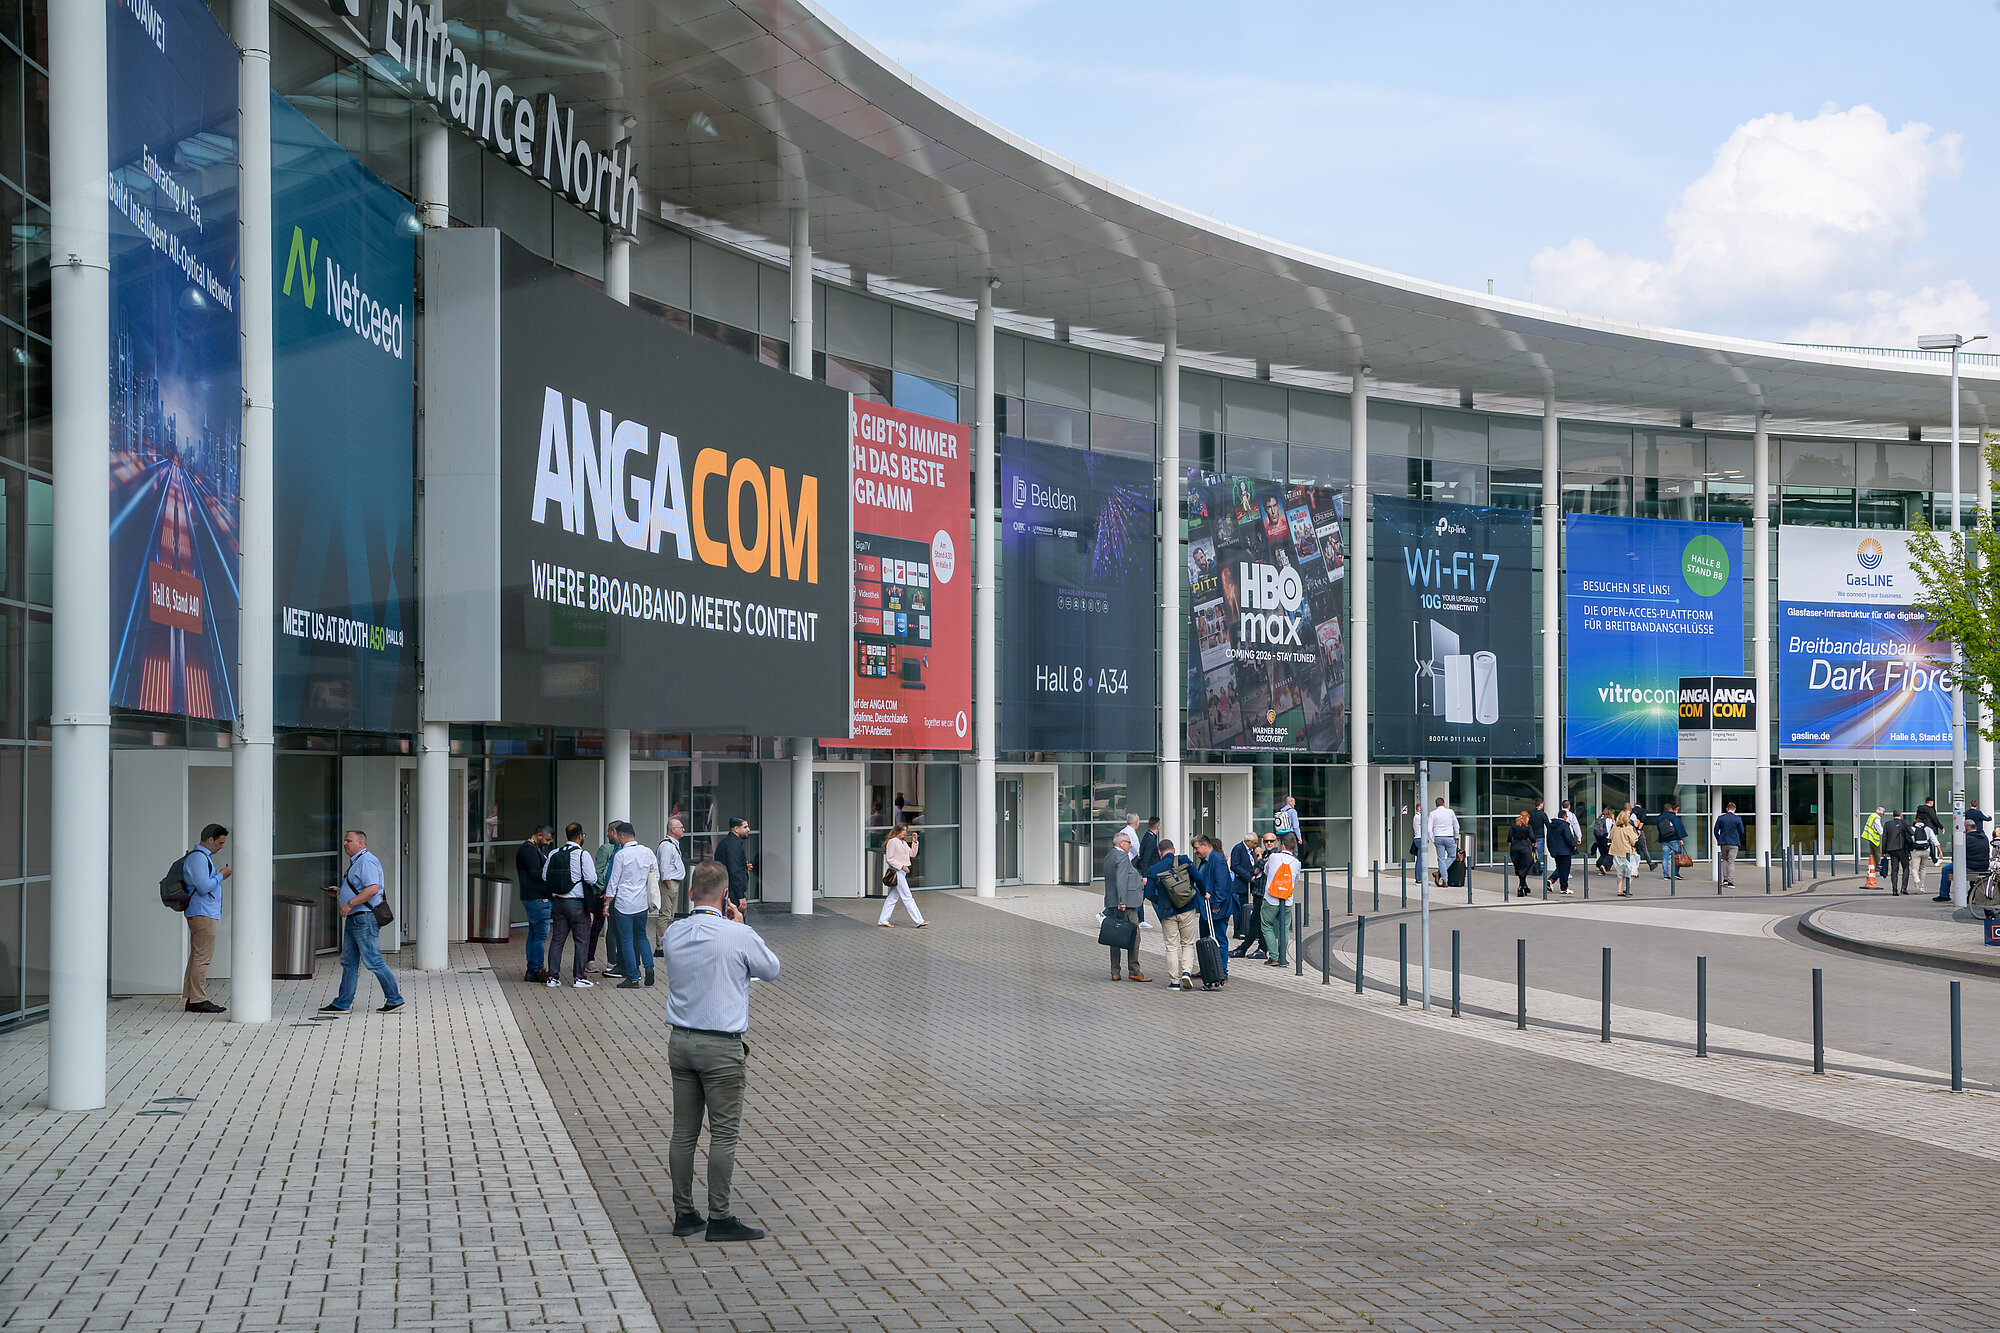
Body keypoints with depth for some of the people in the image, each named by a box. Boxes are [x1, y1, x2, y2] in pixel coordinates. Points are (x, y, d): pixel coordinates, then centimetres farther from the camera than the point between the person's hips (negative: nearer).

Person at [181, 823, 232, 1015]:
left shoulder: (203, 857, 20)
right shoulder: (198, 858, -14)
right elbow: (204, 887, -21)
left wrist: (220, 876, 15)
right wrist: (221, 875, -10)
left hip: (204, 913, 11)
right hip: (202, 913, -11)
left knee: (197, 957, 11)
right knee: (202, 957, -10)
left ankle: (189, 999, 13)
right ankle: (198, 1000, -9)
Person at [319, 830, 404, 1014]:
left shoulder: (366, 861, -14)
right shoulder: (356, 862, 20)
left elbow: (373, 888, -26)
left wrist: (349, 904, -23)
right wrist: (339, 891, 16)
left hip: (365, 918, -11)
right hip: (354, 919, 11)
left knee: (373, 961, -8)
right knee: (349, 962, 10)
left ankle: (395, 999, -1)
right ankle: (343, 1003, 12)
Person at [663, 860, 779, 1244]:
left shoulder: (674, 933, 2)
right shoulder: (738, 935, -14)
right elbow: (772, 970, 4)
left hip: (681, 1042, 6)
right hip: (721, 1047, -6)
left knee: (684, 1131, 10)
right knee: (724, 1134, 1)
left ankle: (684, 1214, 16)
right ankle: (719, 1219, 3)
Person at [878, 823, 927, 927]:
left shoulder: (903, 843, 16)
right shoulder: (892, 842, -11)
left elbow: (912, 854, 18)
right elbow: (889, 859, -14)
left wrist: (914, 841, 8)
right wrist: (902, 866, -19)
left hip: (902, 872, 10)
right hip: (897, 872, -10)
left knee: (892, 897, 11)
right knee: (907, 897, -7)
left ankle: (882, 921, 14)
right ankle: (919, 921, -8)